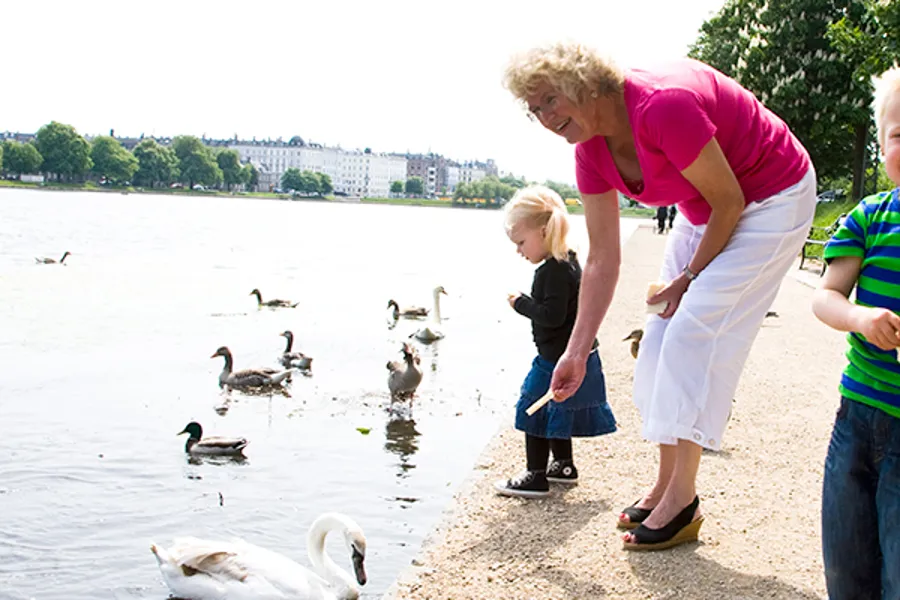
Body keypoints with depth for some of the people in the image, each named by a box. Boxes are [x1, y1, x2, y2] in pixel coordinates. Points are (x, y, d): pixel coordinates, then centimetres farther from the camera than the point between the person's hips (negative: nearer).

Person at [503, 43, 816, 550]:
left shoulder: (663, 105, -34)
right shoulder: (592, 151, -8)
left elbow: (729, 200, -24)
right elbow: (603, 260, -4)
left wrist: (690, 277, -13)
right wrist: (577, 352, -5)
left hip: (771, 198, -8)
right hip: (705, 212, 9)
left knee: (695, 330, -15)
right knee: (662, 337, 5)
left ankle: (682, 503, -8)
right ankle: (666, 487, 15)